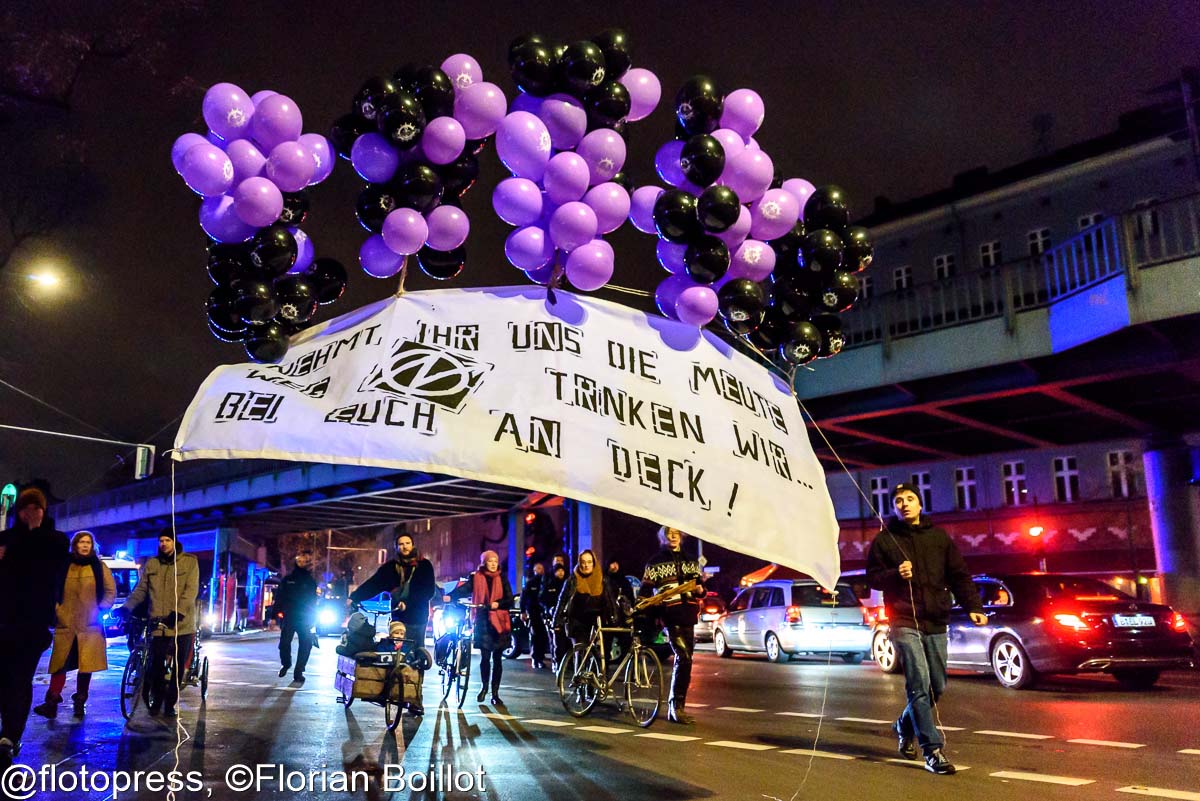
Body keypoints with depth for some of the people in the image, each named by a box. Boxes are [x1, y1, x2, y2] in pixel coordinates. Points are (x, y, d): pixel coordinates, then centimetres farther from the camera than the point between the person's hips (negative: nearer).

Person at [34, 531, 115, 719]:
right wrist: (56, 609, 1)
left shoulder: (99, 567, 4)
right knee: (60, 665, -3)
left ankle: (79, 703, 13)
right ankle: (51, 702, 3)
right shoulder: (63, 565, 4)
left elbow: (111, 591, 8)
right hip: (65, 624, 0)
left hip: (90, 625, 0)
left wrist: (101, 609, -2)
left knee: (86, 666, 2)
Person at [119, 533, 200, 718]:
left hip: (182, 624, -2)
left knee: (178, 668, 5)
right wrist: (127, 607, -10)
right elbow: (140, 589, 7)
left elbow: (191, 590, -11)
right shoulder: (151, 564, 9)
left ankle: (170, 703, 21)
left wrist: (178, 612, -24)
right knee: (156, 666, 0)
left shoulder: (189, 562, -2)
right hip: (158, 625, 2)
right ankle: (157, 699, 25)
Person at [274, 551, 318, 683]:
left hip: (305, 619, 1)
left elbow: (313, 602, 11)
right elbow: (279, 598, 1)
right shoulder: (288, 579, 3)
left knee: (306, 645, -4)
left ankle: (299, 672, 6)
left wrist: (313, 620, 6)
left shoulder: (311, 582, 9)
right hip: (289, 617, -1)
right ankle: (285, 664, 25)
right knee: (284, 643, -3)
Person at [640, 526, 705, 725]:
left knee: (684, 660, 8)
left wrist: (700, 590, 1)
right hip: (670, 616, -5)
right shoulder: (655, 562, 5)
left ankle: (674, 707, 17)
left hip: (688, 616, 5)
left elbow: (700, 585, 23)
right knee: (683, 658, -17)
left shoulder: (691, 561, 18)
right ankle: (676, 706, -10)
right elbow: (646, 591, 3)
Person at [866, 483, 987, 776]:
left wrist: (973, 606, -3)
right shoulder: (884, 540, 4)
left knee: (937, 685, 9)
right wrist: (895, 574, -15)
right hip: (904, 622, -4)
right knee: (920, 684, -13)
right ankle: (933, 751, -8)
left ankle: (905, 726, 34)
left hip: (936, 623, 4)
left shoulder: (939, 536, 11)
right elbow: (872, 577, 4)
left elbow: (959, 575, 10)